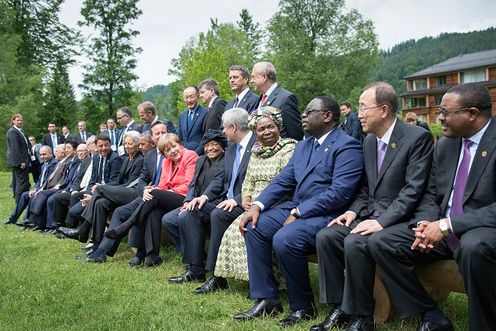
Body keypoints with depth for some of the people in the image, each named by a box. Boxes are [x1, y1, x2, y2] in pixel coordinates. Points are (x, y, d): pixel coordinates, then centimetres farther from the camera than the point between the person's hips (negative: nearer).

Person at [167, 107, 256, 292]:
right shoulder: (231, 148, 17)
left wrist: (237, 200, -25)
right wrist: (205, 196, 2)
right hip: (226, 199, 9)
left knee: (218, 215, -34)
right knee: (189, 215, -5)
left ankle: (218, 276, -24)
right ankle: (195, 270, 1)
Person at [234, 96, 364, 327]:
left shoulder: (347, 146, -10)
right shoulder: (303, 145, 17)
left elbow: (340, 192, -21)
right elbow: (283, 181, 13)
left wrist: (298, 213, -21)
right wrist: (258, 205, -4)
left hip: (325, 215, -8)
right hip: (295, 209, 9)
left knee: (284, 239, -29)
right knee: (254, 227, -7)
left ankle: (303, 306, -6)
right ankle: (266, 299, 1)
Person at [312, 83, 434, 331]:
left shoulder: (417, 138, -12)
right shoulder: (369, 140, 12)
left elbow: (413, 191, -18)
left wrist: (381, 222, -24)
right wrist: (353, 211, 1)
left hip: (397, 220, -7)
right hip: (370, 216, 8)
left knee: (354, 243, -30)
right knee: (326, 236, -12)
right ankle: (340, 307, -3)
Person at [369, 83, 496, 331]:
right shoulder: (444, 145, 9)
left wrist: (448, 224, -25)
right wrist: (426, 224, -9)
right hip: (442, 228, 7)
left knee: (473, 247, -41)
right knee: (380, 242, -9)